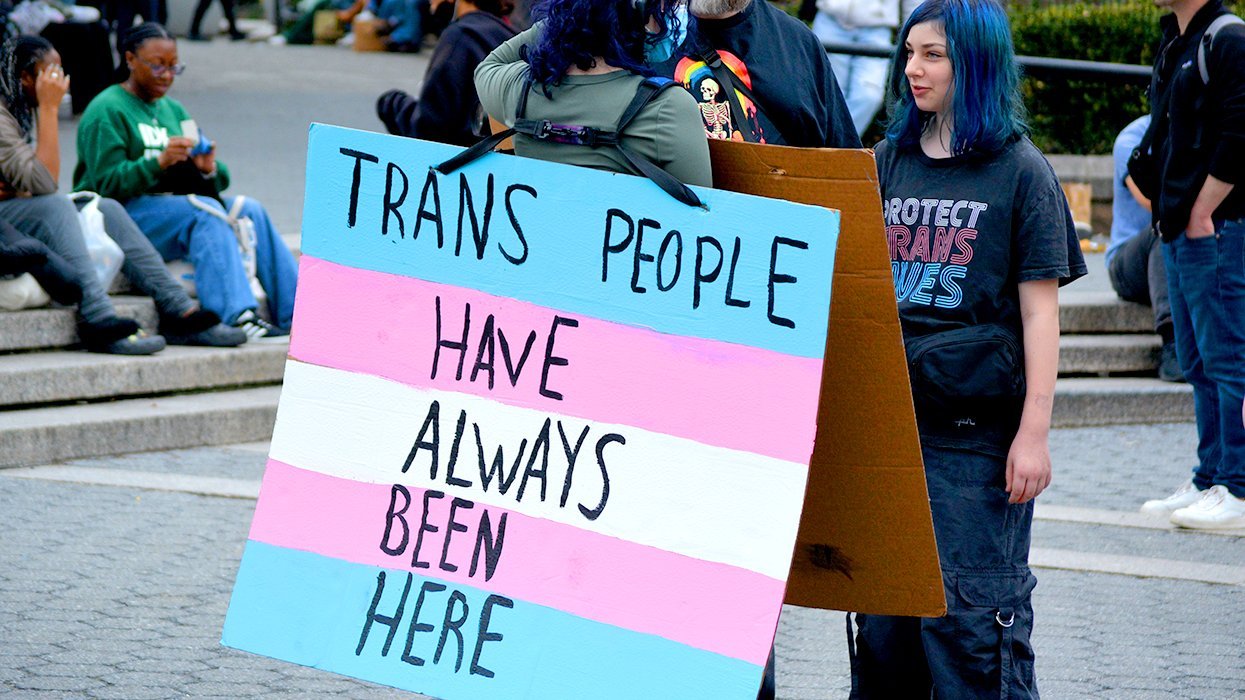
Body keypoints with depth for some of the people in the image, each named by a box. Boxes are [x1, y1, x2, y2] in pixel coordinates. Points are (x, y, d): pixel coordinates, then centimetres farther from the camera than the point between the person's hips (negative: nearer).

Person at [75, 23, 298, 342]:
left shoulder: (173, 111, 21)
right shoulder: (107, 111, -2)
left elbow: (219, 181, 14)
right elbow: (108, 183, -14)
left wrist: (208, 169, -10)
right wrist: (159, 162, -27)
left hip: (172, 203, 7)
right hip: (123, 213, -7)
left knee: (249, 209, -15)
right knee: (204, 211, -31)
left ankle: (293, 311, -23)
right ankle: (237, 316, -44)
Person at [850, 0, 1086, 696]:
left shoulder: (1020, 171, -2)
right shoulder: (888, 163, 11)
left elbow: (1040, 311, -3)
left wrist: (1035, 432, -9)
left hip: (978, 428, -5)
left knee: (970, 612, -5)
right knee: (881, 606, 9)